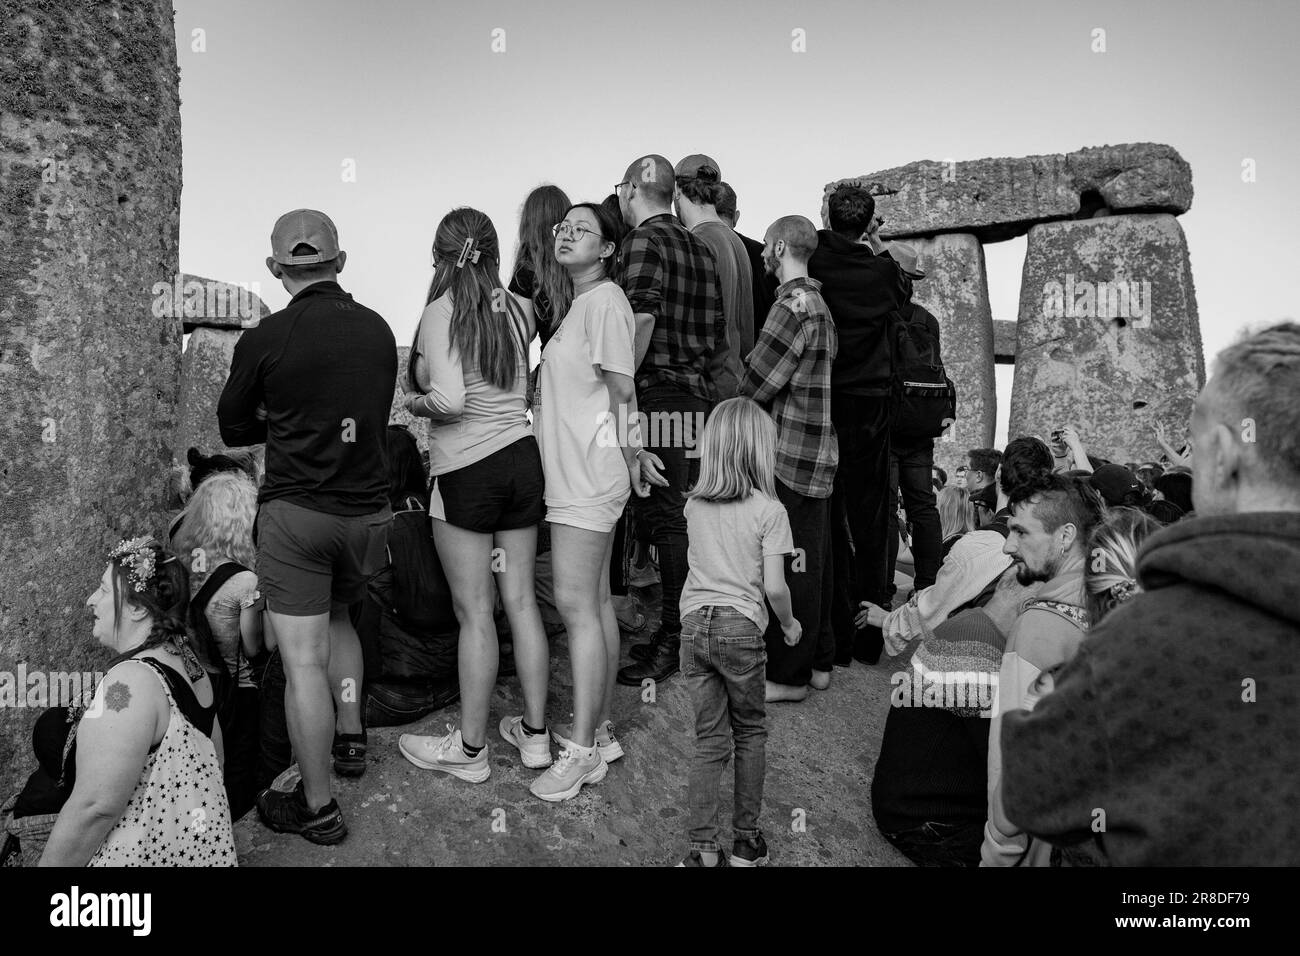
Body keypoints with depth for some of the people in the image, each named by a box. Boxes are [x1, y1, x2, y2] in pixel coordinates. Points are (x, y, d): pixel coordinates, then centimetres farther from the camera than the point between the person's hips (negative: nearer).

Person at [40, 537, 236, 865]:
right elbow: (214, 757, 15)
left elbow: (95, 807, -22)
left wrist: (49, 863, -11)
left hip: (151, 852, -9)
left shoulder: (129, 681, -20)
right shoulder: (186, 658, 6)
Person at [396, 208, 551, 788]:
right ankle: (536, 733, 23)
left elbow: (449, 400, -21)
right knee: (521, 601, 12)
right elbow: (524, 386, 6)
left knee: (474, 611, 2)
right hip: (522, 457, 5)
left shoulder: (441, 312, -11)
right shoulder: (518, 310, 4)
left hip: (466, 470, -5)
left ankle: (470, 749, 15)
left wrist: (417, 402, -2)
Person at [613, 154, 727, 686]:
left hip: (658, 397, -8)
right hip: (698, 397, 9)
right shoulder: (699, 248, 19)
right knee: (687, 522, 13)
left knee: (666, 523, -4)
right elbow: (717, 333, 17)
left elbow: (641, 318, -22)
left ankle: (672, 645, 2)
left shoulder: (644, 240, -7)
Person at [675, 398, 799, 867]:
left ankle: (703, 848, 9)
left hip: (695, 625, 4)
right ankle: (745, 840, 22)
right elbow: (774, 586, -10)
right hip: (741, 627, -3)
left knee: (710, 739, 10)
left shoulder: (694, 505, 6)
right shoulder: (769, 510, -8)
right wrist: (789, 623, 6)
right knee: (750, 732, 16)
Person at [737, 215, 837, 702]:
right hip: (819, 452, 10)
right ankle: (819, 661, 25)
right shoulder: (818, 303, 19)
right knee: (815, 562, 14)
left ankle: (789, 675, 6)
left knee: (794, 566, -3)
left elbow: (756, 384, -15)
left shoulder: (792, 304, -13)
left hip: (791, 456, -10)